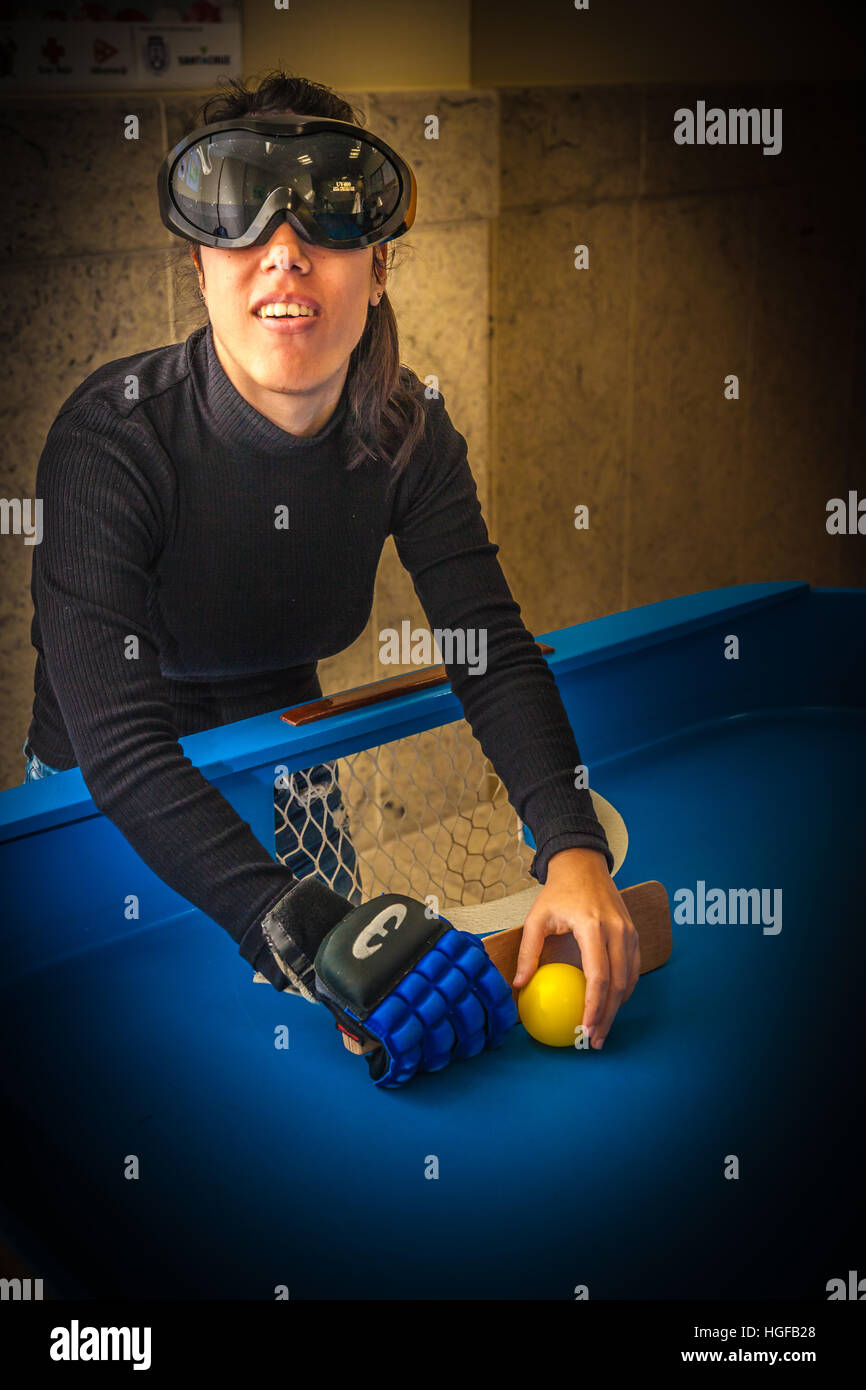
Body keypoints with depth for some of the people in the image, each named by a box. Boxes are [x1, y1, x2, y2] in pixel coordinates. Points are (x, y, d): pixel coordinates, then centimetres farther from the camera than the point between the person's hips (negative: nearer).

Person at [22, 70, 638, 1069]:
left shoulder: (406, 432, -16)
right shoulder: (112, 436, -32)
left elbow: (494, 654, -18)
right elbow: (120, 742, -38)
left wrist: (572, 846, -36)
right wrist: (284, 923, -51)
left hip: (288, 779, 4)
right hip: (110, 801, -4)